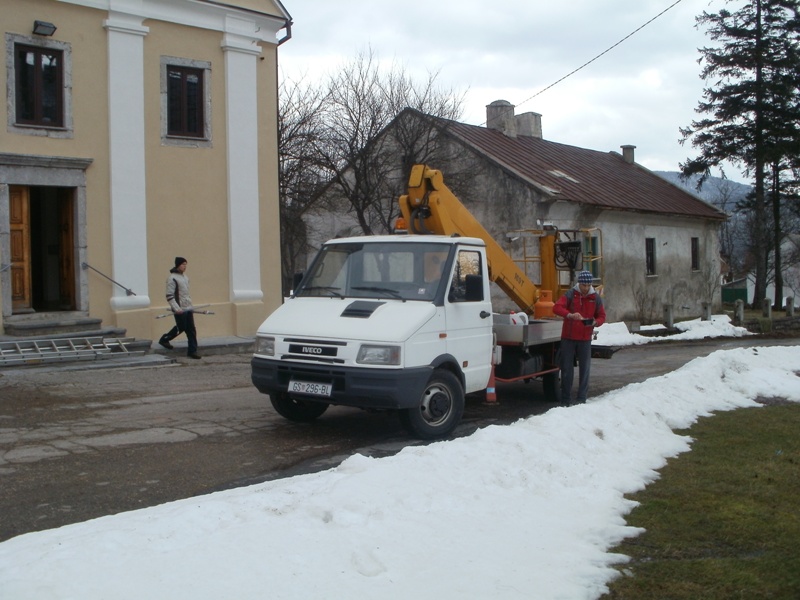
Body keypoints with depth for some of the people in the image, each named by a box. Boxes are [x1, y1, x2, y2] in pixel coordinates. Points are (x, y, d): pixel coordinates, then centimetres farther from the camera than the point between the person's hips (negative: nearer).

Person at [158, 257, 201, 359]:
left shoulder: (185, 277, 13)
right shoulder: (172, 278, -12)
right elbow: (169, 296, -17)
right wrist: (176, 308, -23)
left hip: (188, 308, 7)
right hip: (180, 310, -7)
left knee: (191, 330, 3)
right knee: (180, 328, 1)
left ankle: (192, 351, 5)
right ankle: (164, 339, 25)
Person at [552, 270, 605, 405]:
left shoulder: (596, 298, 3)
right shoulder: (571, 294, -5)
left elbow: (602, 316, 9)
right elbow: (556, 307, -17)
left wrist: (595, 322, -15)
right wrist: (570, 315, -34)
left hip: (585, 339, 2)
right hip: (568, 337, -2)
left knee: (585, 369, 3)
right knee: (567, 368, 2)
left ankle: (581, 398, 11)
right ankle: (566, 399, 10)